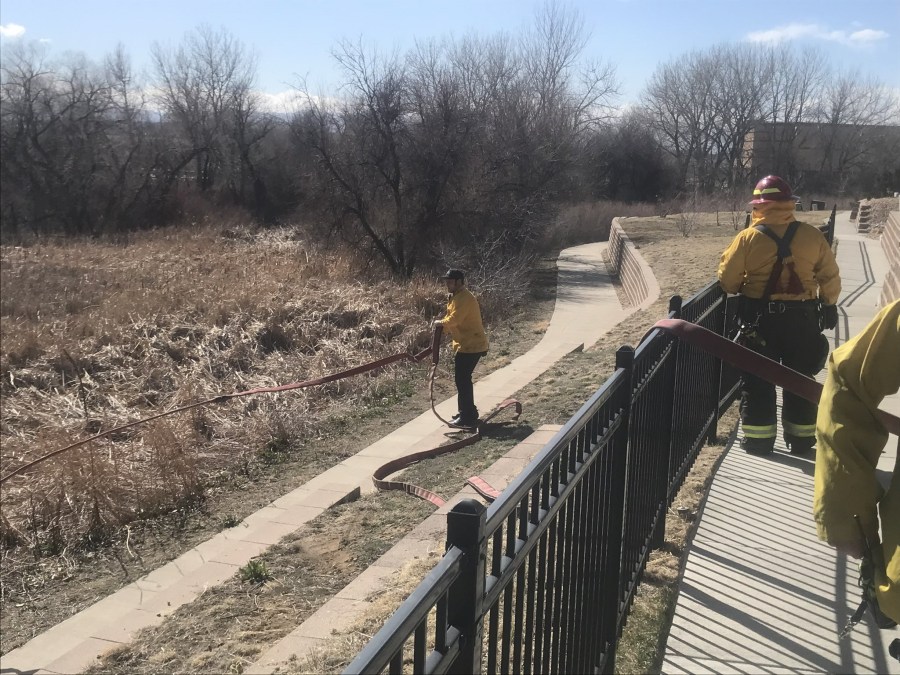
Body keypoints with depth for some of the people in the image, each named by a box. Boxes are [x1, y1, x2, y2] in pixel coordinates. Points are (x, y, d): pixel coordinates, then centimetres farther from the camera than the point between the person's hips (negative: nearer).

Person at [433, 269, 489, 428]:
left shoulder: (464, 298, -20)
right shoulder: (457, 296, 15)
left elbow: (453, 320, -30)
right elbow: (454, 320, 18)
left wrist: (439, 322, -12)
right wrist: (443, 324, -1)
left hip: (470, 345, -11)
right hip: (467, 344, 11)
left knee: (462, 380, -7)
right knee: (463, 379, 18)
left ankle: (467, 417, -2)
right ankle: (468, 412, 28)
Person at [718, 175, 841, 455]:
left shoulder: (748, 238, -10)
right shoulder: (812, 235, -4)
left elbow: (727, 280, -6)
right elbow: (830, 276, 3)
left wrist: (745, 286, 15)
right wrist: (830, 304, 18)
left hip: (760, 318, -2)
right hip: (802, 318, 2)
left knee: (757, 380, 10)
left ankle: (758, 440, 13)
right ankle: (801, 441, 23)